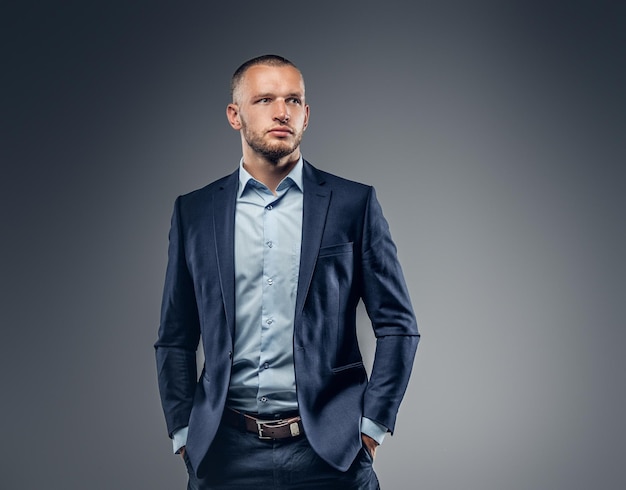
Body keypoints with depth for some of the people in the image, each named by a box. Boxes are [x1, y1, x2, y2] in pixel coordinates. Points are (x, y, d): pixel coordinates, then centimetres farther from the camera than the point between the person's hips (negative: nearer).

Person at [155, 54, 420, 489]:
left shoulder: (353, 204, 0)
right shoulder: (194, 212, 5)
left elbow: (398, 326, 2)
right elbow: (175, 339, 9)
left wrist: (371, 426, -3)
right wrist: (184, 435, 3)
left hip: (328, 452, -1)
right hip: (226, 453, 2)